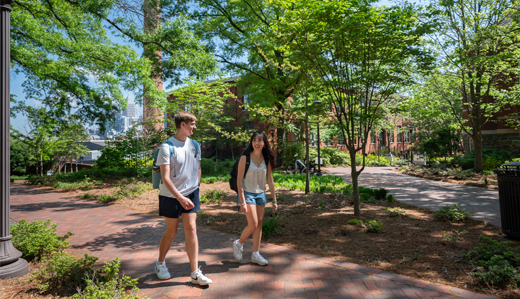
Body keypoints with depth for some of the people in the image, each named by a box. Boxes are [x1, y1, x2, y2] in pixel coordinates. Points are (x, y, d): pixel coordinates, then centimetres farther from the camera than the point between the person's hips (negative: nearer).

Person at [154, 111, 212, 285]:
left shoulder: (194, 145, 3)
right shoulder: (167, 147, -14)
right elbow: (165, 178, -19)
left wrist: (195, 188, 7)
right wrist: (180, 198, -25)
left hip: (191, 194, 4)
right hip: (170, 196, -4)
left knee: (191, 229, 0)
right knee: (171, 232, 8)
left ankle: (195, 273, 7)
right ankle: (160, 263, 35)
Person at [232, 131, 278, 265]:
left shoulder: (267, 159, 2)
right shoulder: (245, 158, -11)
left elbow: (270, 181, 7)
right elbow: (239, 180, -12)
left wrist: (274, 200, 5)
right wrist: (242, 201, -17)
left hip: (260, 194, 5)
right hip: (247, 193, -5)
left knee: (259, 224, 8)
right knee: (253, 225, -9)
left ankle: (255, 254, 21)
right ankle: (238, 244, 19)